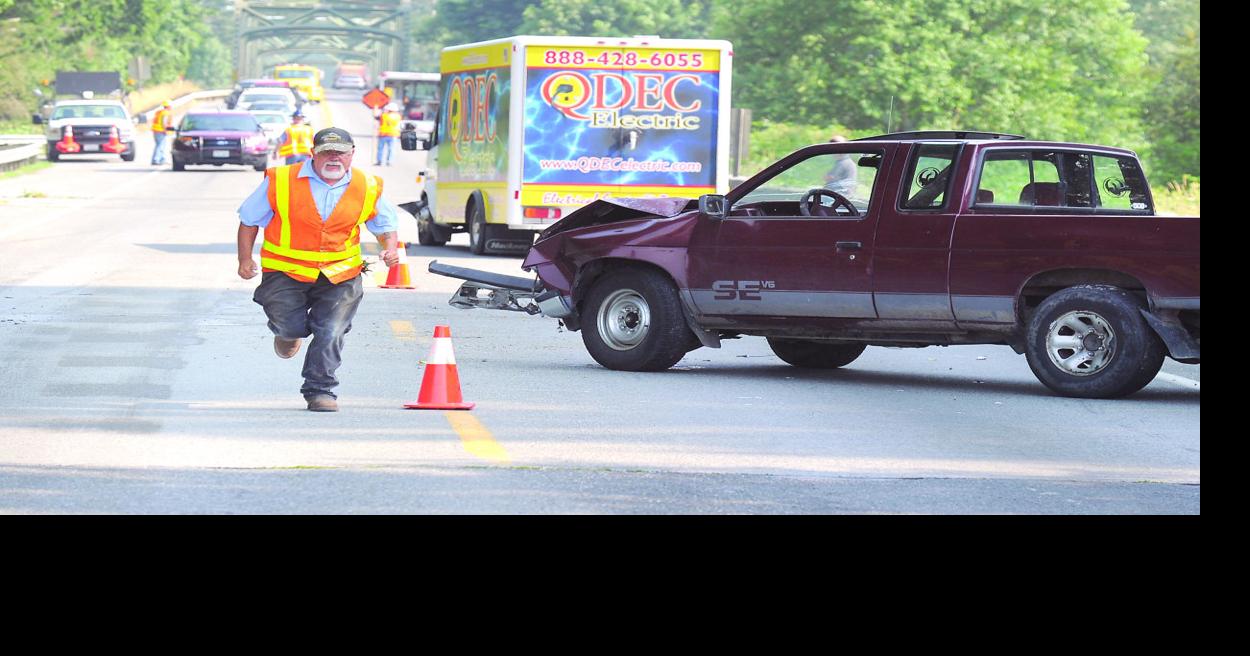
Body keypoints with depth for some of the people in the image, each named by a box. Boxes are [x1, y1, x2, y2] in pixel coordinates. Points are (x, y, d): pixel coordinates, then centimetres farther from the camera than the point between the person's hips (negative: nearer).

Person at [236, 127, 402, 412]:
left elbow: (385, 223, 17)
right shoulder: (281, 181, -7)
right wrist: (245, 260, 1)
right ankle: (287, 330, 28)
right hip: (286, 271, -2)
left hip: (339, 276, 2)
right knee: (292, 327, -11)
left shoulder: (368, 188, 1)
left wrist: (390, 248, -4)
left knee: (330, 334, -7)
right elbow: (250, 219, 5)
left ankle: (320, 391, 10)